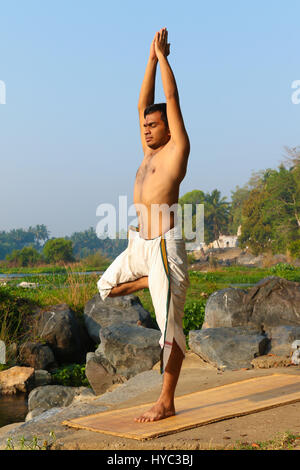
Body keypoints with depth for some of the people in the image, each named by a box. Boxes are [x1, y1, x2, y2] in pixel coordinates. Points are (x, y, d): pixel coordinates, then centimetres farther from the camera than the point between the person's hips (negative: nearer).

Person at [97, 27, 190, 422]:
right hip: (140, 244, 8)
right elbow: (144, 104, 18)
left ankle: (166, 402, 3)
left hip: (164, 243, -8)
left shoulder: (177, 148, -2)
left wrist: (163, 55, 3)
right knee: (107, 288, 21)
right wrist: (151, 59, 18)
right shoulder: (150, 152, 16)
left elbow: (173, 99, -6)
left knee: (169, 324, -4)